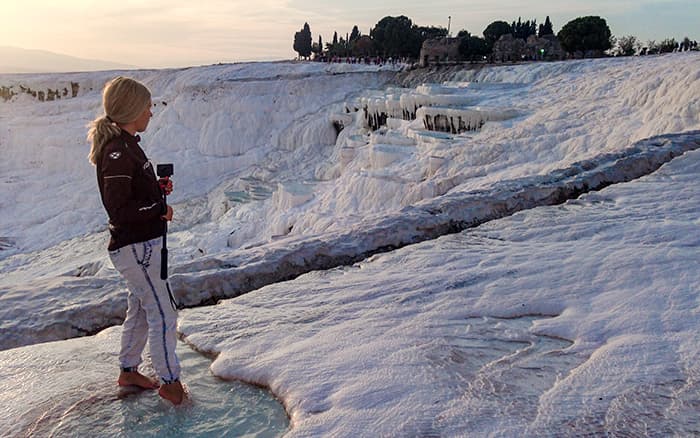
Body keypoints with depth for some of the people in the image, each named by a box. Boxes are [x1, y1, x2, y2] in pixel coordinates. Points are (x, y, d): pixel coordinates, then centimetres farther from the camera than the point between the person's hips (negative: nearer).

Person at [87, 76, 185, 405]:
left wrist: (157, 187, 3)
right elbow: (119, 209, -24)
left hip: (142, 244, 10)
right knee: (163, 314, 0)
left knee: (140, 310, 21)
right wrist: (160, 209, -14)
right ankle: (170, 381, 15)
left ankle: (128, 371, 37)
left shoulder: (126, 144, 10)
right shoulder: (117, 152, -21)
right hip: (135, 248, -10)